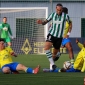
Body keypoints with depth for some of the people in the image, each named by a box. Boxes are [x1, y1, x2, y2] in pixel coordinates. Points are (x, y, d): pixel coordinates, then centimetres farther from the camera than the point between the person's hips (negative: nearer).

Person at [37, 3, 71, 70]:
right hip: (51, 35, 0)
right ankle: (52, 64, -26)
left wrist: (68, 33, 7)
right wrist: (41, 22, -20)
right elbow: (45, 22, 3)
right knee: (46, 47, -24)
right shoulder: (52, 15, -2)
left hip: (59, 37, 0)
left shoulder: (65, 16, -7)